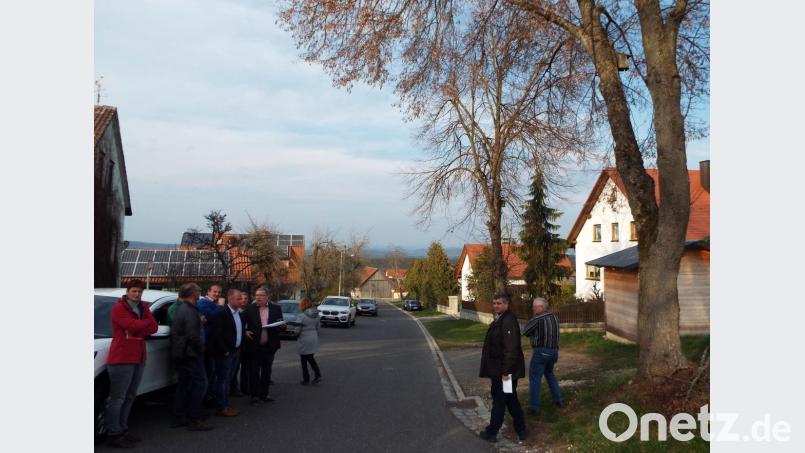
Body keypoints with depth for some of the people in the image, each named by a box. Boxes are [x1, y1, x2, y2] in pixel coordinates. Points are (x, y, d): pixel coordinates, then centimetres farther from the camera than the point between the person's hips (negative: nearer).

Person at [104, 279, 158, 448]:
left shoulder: (143, 308, 15)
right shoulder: (119, 308, -7)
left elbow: (153, 327, 3)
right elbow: (132, 325, -21)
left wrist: (137, 330, -13)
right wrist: (146, 322, -4)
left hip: (139, 358, 8)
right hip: (121, 358, -8)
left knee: (129, 397, 14)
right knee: (117, 398, -5)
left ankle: (123, 430, 24)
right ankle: (114, 435, -1)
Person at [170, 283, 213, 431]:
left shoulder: (181, 309, 13)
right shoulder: (190, 311, -19)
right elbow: (193, 335, -26)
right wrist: (200, 347, -10)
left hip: (179, 353, 10)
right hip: (190, 354, -10)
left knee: (183, 384, 17)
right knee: (199, 384, -6)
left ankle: (179, 418, 23)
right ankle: (195, 420, -4)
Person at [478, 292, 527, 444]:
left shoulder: (508, 321, -21)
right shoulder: (499, 319, 12)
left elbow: (511, 349, -26)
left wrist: (506, 371, -24)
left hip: (503, 370, -10)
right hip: (499, 370, 10)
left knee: (499, 400, 4)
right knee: (511, 400, 17)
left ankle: (491, 433, 17)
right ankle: (521, 431, 28)